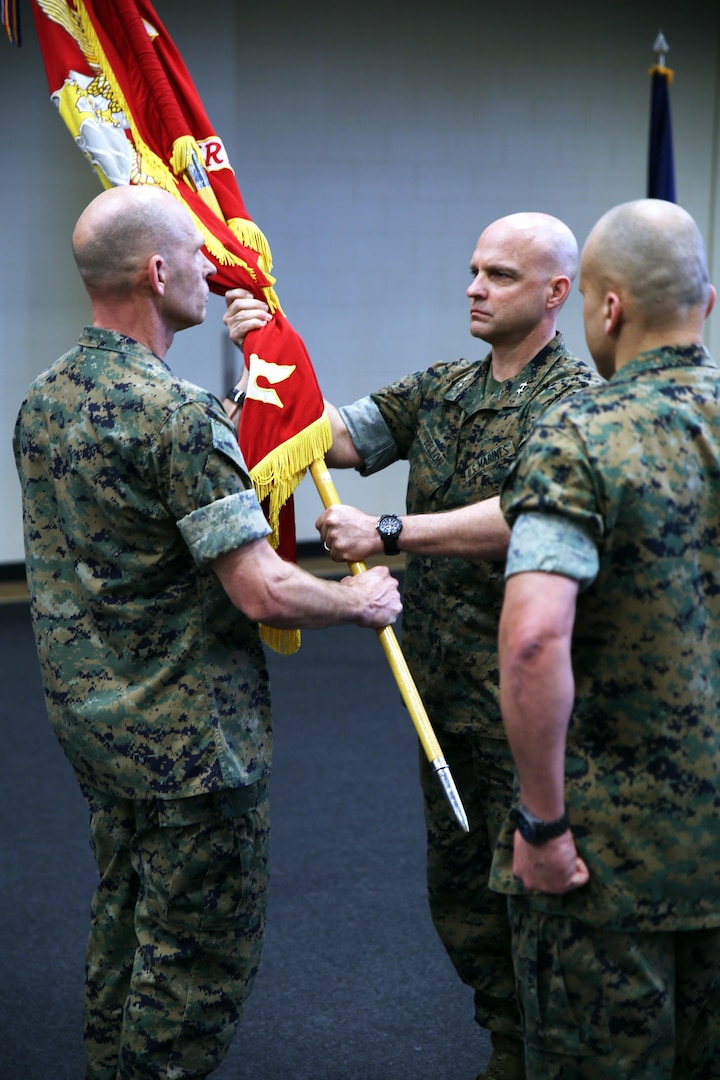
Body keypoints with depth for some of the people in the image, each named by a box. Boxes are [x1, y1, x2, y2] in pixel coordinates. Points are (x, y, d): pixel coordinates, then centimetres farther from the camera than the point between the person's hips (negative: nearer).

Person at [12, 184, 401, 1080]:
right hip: (186, 737, -9)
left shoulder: (41, 400, 4)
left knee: (124, 923, 22)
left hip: (86, 714, 9)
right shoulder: (177, 414, -23)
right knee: (198, 961, 4)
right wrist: (360, 601, -6)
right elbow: (263, 593, -24)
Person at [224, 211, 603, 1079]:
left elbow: (520, 516, -26)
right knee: (458, 889, 16)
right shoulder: (442, 388, 10)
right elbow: (334, 438, 3)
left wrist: (390, 533, -29)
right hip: (442, 684, 7)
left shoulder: (575, 400, -12)